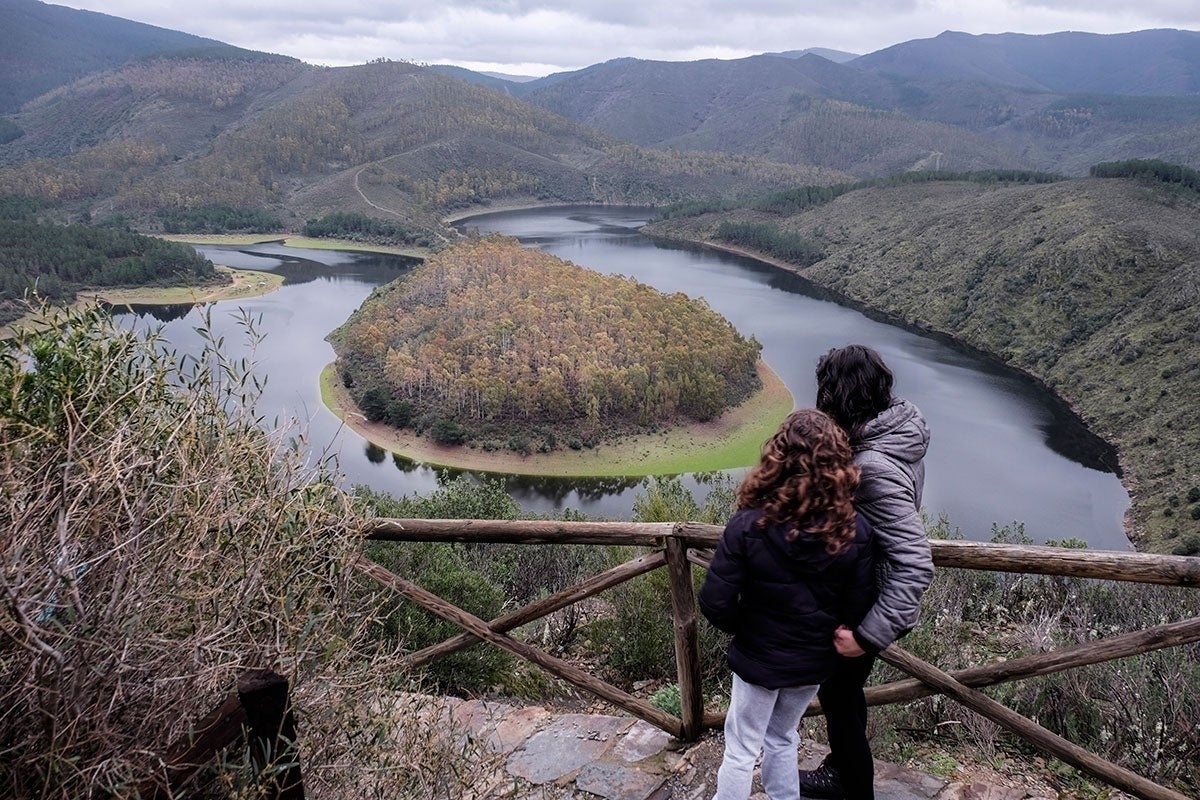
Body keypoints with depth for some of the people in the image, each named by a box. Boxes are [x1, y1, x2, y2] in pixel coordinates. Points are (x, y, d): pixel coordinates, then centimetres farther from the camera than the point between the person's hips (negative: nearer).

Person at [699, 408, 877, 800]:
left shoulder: (748, 525, -25)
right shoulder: (855, 531, -17)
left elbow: (715, 603, -21)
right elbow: (859, 609, -9)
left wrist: (744, 628, 0)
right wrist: (824, 633, 10)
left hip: (759, 657, -3)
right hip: (814, 661, 3)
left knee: (741, 751, 15)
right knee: (782, 739, 26)